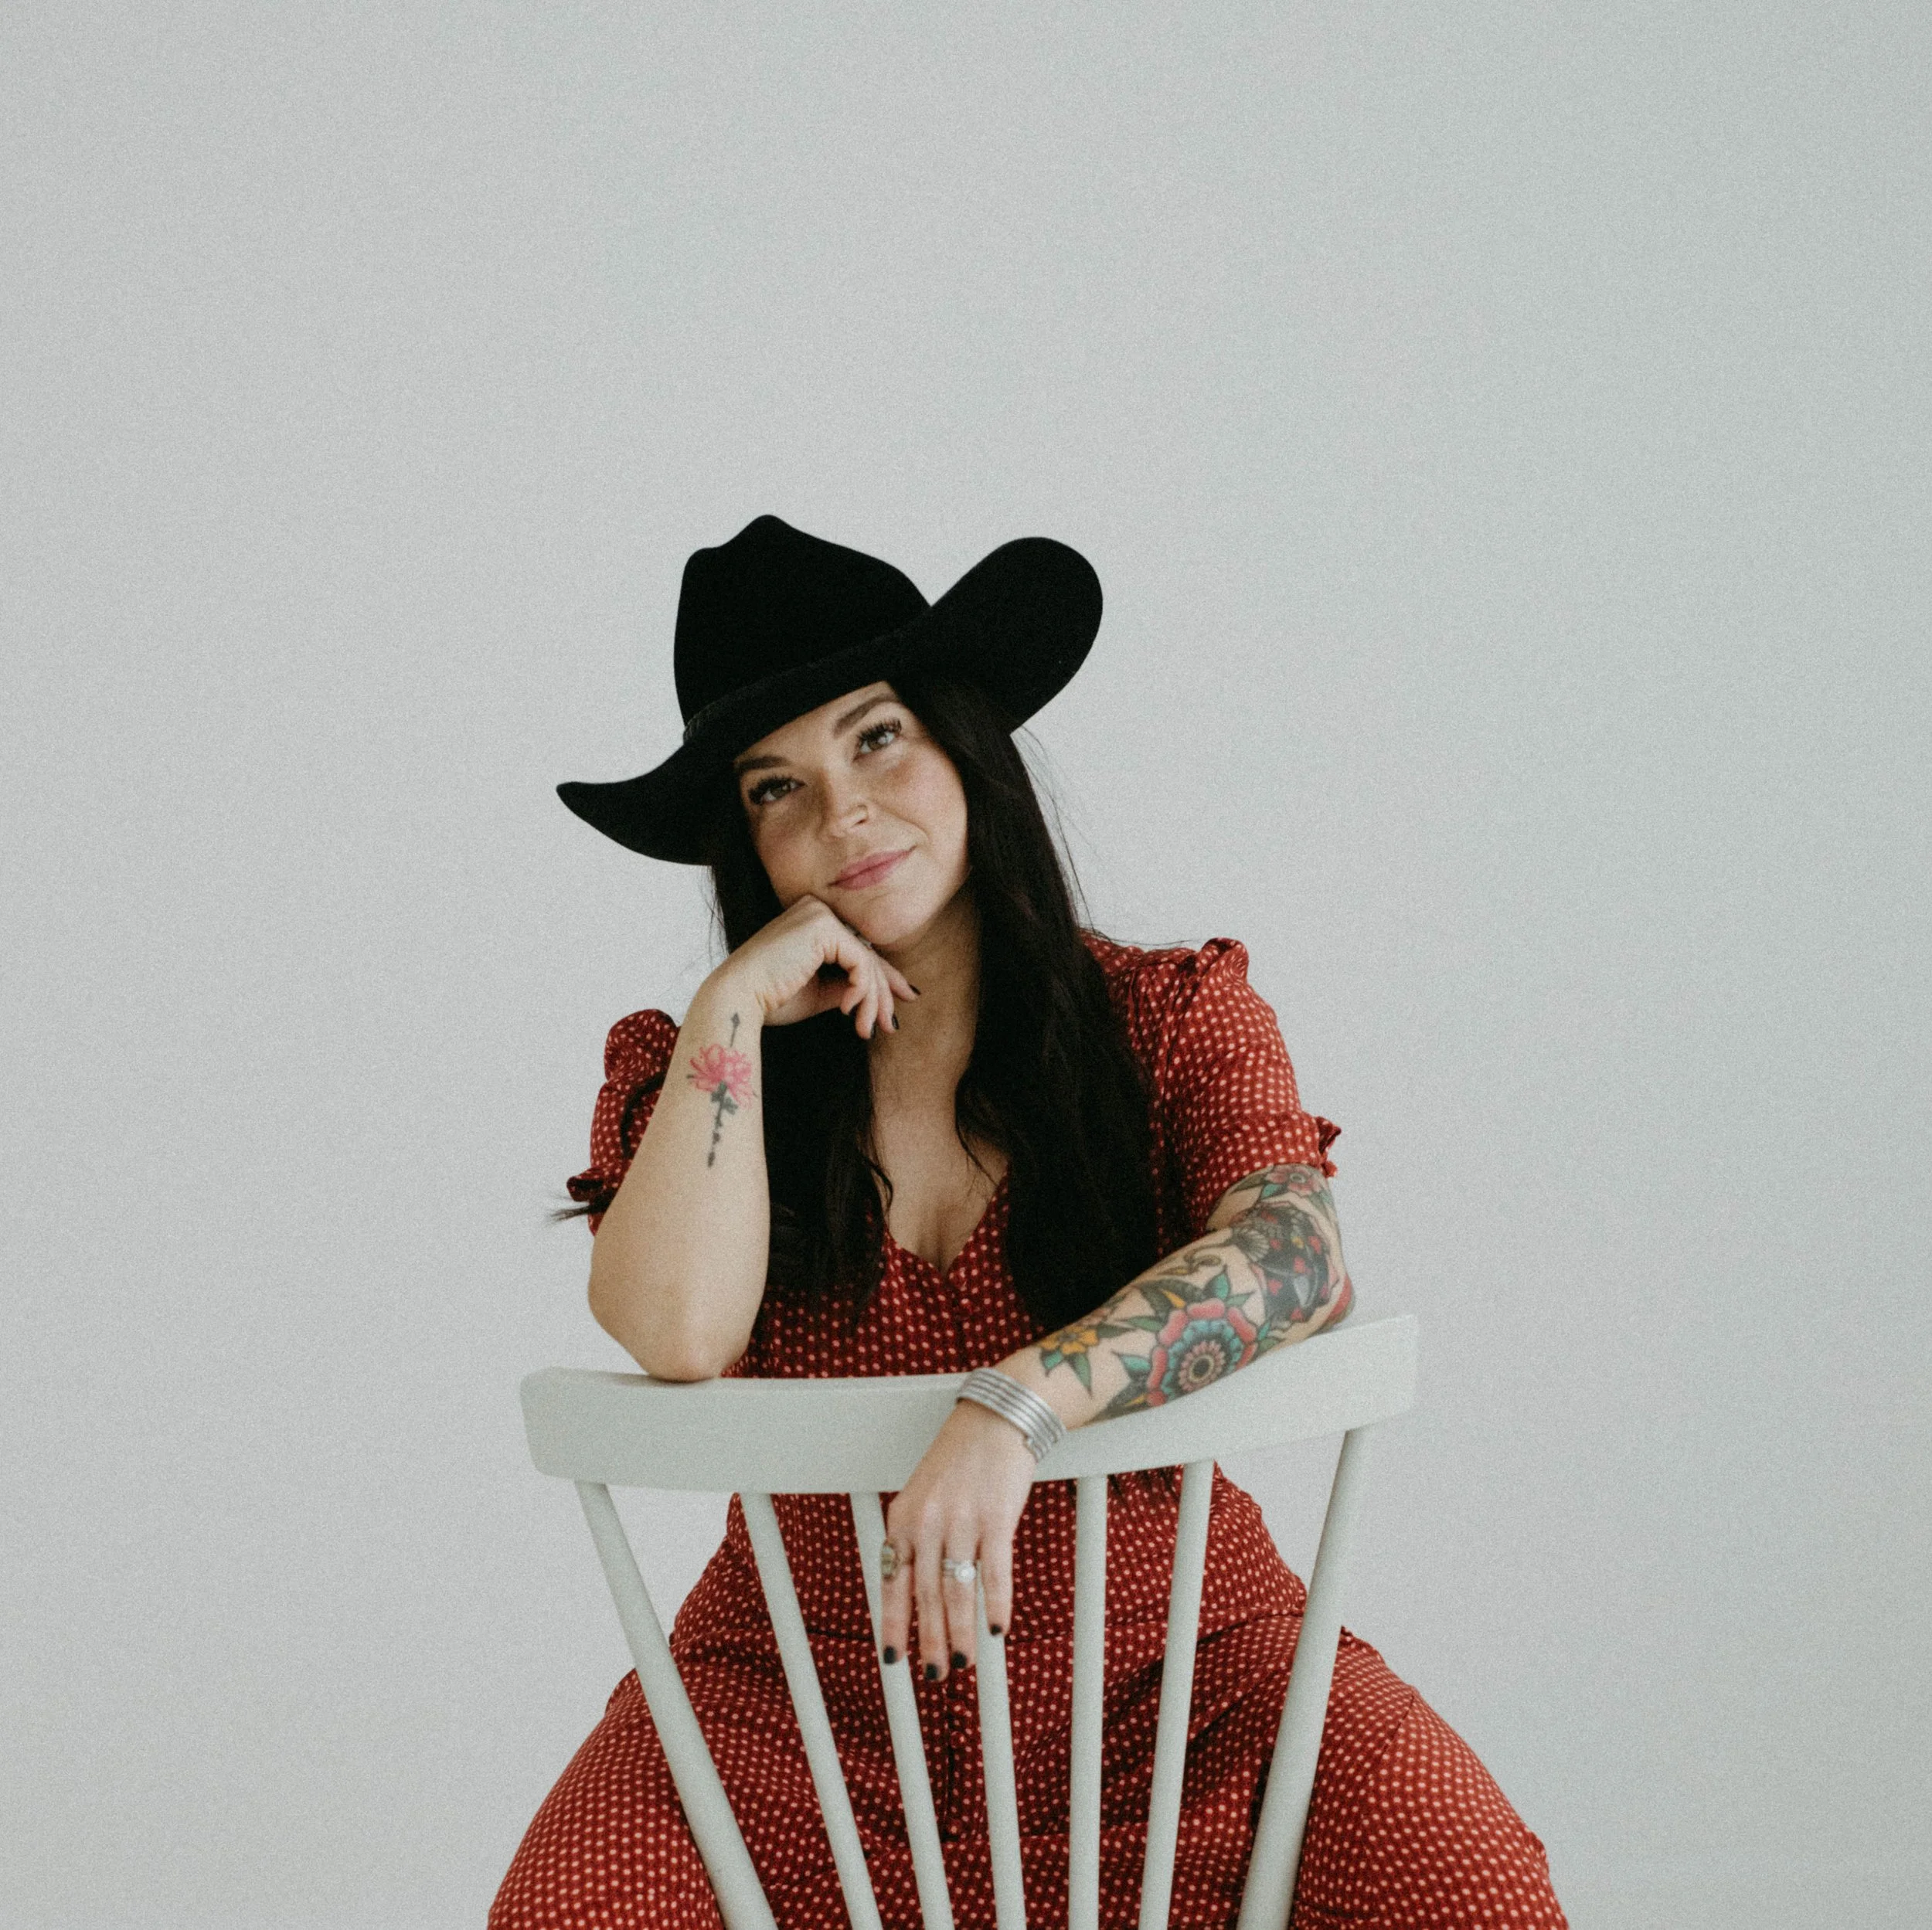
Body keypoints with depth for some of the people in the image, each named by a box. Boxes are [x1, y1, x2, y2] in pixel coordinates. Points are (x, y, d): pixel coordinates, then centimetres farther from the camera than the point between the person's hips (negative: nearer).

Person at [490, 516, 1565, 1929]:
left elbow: (1299, 1258, -18)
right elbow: (679, 1334, -16)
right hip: (809, 1696, 0)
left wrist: (1015, 1408, -33)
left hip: (1174, 1668, 0)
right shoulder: (690, 1070, 4)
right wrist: (734, 1010, -10)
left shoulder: (1176, 1016, 2)